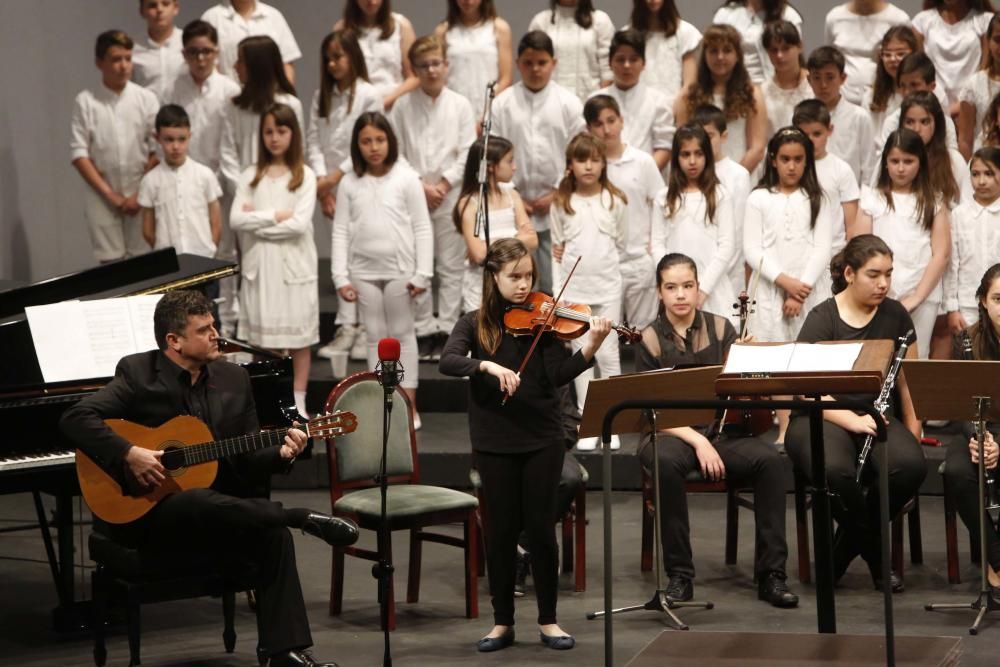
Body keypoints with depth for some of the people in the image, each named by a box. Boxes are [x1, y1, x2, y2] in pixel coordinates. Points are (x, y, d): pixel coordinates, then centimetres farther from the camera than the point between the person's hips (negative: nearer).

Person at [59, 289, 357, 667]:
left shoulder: (234, 380, 10)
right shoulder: (138, 374, -6)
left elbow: (247, 461, 11)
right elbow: (75, 418, -16)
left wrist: (280, 455, -10)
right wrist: (128, 455, -27)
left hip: (219, 517, 5)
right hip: (145, 516, -4)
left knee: (274, 533, -26)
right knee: (200, 501, -39)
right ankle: (306, 519, -28)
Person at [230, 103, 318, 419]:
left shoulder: (304, 176, -1)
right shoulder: (250, 176, 6)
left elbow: (300, 224, -13)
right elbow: (236, 219, -5)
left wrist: (257, 220, -10)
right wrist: (275, 216, -13)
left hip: (294, 265, -2)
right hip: (259, 265, 2)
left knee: (299, 336, 3)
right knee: (262, 337, 6)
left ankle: (297, 404, 11)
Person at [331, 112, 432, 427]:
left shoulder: (406, 178, -4)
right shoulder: (350, 183, 3)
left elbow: (422, 228, -4)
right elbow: (341, 230, 3)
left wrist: (422, 273, -8)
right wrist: (341, 276, -3)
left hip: (399, 269, -3)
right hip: (363, 271, 3)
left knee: (402, 333, 5)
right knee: (375, 335, 8)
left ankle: (409, 405, 9)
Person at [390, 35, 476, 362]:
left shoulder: (460, 105, 2)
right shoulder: (403, 106, 2)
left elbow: (467, 154, -1)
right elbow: (394, 154, 0)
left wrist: (443, 185, -11)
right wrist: (420, 185, -9)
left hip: (450, 196, 0)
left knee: (450, 266, 1)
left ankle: (446, 329, 7)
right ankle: (423, 330, 9)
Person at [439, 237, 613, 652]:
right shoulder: (475, 323, 3)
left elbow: (559, 376, -8)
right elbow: (448, 362, -14)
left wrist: (591, 347, -24)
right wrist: (488, 365, -30)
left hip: (542, 438, 0)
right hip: (494, 441, 0)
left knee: (541, 527, 2)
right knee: (501, 529, 5)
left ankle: (548, 620, 13)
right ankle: (502, 622, 16)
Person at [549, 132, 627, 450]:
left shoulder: (614, 202, 1)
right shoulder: (561, 204, 1)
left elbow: (621, 244, 8)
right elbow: (557, 251, 4)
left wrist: (602, 263, 0)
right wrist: (558, 292, -1)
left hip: (607, 287, -1)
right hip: (573, 289, 1)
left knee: (608, 354, 0)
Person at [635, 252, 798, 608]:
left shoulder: (721, 329, 5)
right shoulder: (650, 340, -3)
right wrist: (697, 442, -19)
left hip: (720, 430, 2)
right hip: (668, 434, -2)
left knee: (768, 459, -28)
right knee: (667, 463, -38)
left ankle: (771, 573, -21)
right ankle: (679, 575, -26)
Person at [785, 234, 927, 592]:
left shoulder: (895, 315, 8)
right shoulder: (822, 319, -6)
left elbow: (908, 378, 13)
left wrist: (912, 428, 2)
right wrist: (853, 420, -24)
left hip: (878, 415, 4)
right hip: (824, 417, -4)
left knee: (911, 465, -31)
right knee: (835, 470, -39)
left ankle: (847, 547, -6)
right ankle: (873, 549, -8)